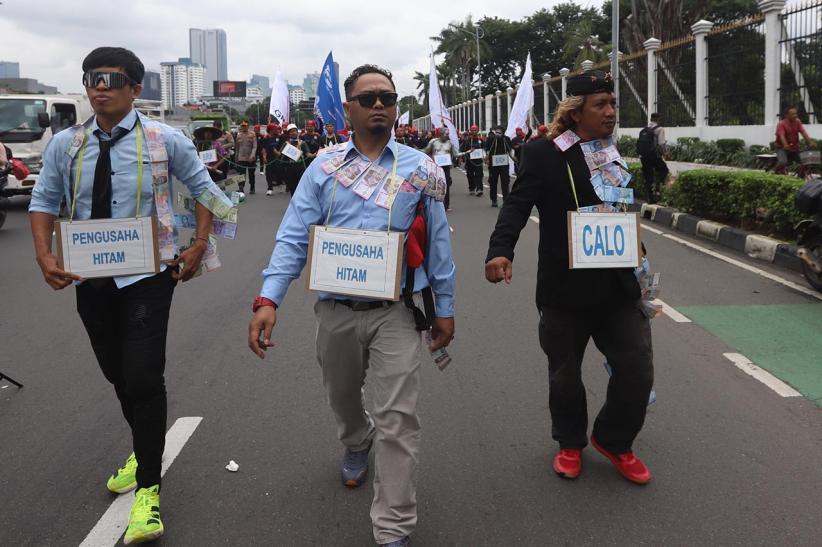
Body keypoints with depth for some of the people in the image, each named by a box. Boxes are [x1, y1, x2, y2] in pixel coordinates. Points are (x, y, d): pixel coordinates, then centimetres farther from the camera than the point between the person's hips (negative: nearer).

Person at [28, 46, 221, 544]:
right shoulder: (64, 145, 2)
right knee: (117, 377, 17)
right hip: (89, 279, 4)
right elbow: (44, 201, 12)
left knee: (144, 378, -10)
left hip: (146, 277, -4)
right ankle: (145, 451, 42)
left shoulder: (165, 140, -5)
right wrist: (44, 255, -3)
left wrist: (198, 246, -3)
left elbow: (203, 188, 5)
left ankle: (147, 489, 6)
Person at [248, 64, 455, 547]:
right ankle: (358, 444, 58)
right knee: (343, 401, 23)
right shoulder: (324, 168, 3)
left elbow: (437, 240, 3)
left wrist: (444, 307, 3)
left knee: (398, 420, -5)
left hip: (395, 312, -2)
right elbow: (293, 237, -4)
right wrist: (269, 299, -16)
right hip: (336, 310, 2)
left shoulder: (419, 168, 1)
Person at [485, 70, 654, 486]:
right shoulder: (544, 154, -7)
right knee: (565, 372, 13)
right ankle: (570, 443, 37)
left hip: (618, 285, 4)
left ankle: (613, 440, 28)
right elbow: (517, 205, -16)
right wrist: (500, 251, -32)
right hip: (565, 287, -4)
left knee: (637, 370, 3)